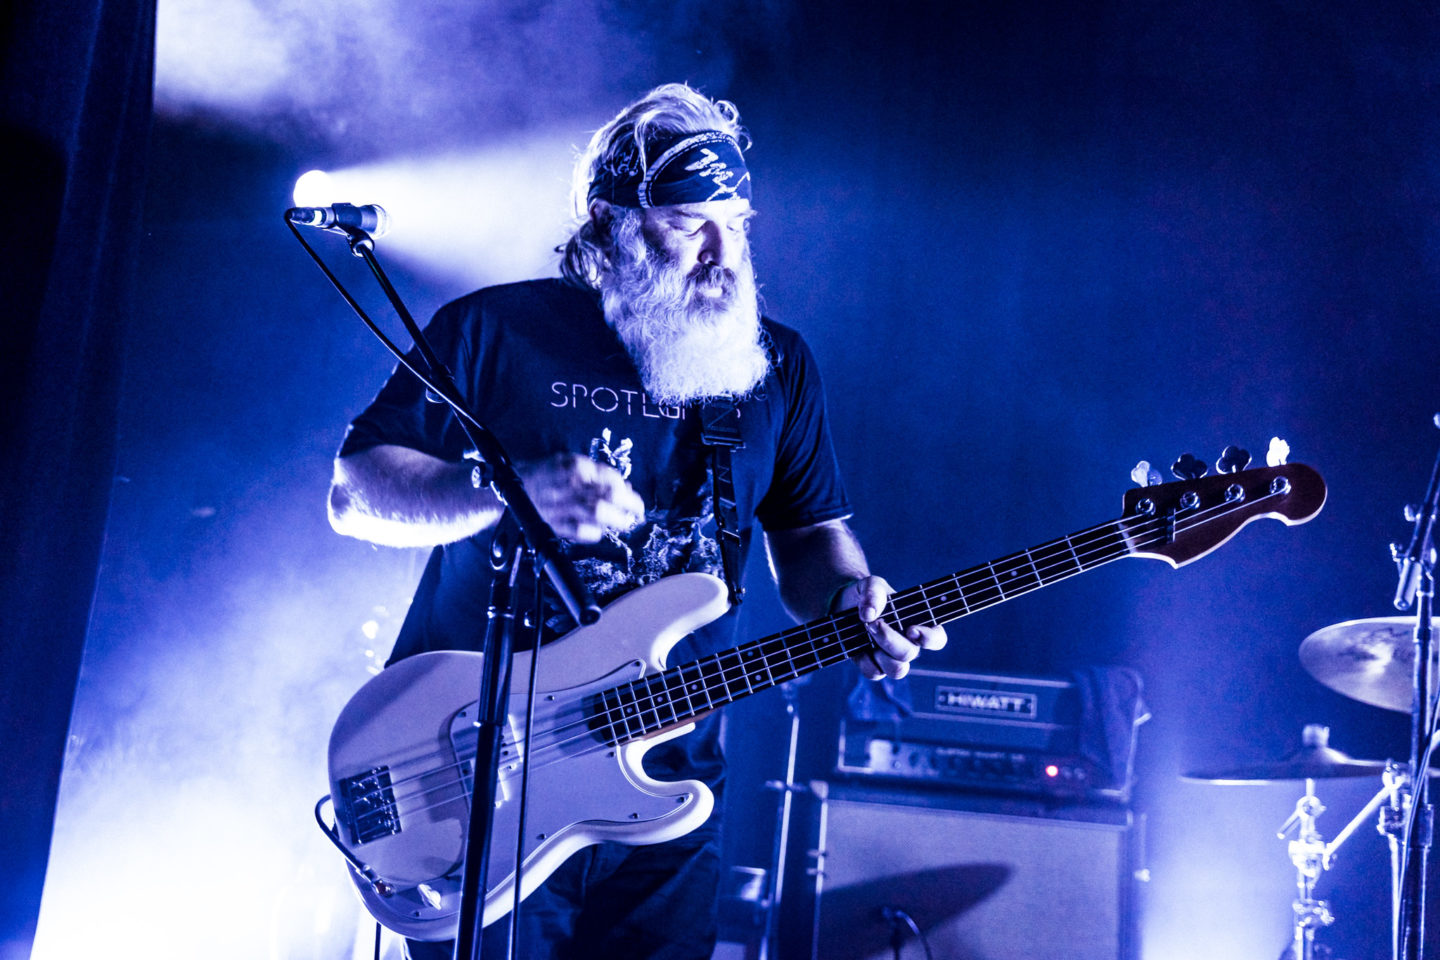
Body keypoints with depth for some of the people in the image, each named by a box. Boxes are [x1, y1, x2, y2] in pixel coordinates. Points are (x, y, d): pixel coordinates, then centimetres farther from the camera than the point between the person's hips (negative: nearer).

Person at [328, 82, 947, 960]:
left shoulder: (779, 366, 8)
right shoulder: (495, 331, -4)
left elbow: (809, 534, 11)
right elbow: (353, 495, -6)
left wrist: (850, 601, -12)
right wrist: (510, 491, -22)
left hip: (665, 789, 3)